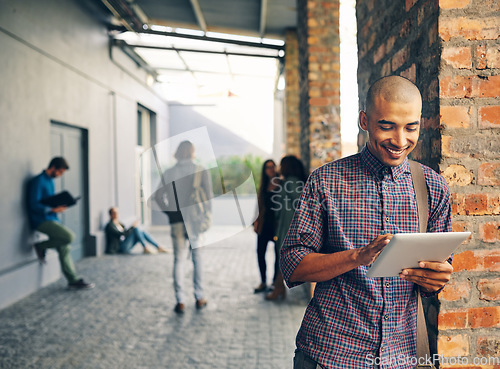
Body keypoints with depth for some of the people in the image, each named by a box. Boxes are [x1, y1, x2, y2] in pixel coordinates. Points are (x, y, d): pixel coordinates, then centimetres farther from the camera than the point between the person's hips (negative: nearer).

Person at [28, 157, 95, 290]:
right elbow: (34, 205, -18)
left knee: (64, 248, 6)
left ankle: (73, 280, 9)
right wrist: (53, 209, -24)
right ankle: (42, 246, -3)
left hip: (52, 219, 9)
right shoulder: (38, 181, -13)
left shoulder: (50, 181, 16)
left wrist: (59, 206, 4)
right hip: (41, 220, -9)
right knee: (69, 236, -24)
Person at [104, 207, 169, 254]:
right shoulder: (110, 226, -8)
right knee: (136, 229, -21)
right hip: (120, 248, -8)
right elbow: (121, 234, -20)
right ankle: (145, 248, -23)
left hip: (127, 246, 8)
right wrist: (132, 227, -20)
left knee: (142, 232, -5)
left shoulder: (120, 224, 20)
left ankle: (158, 247, -10)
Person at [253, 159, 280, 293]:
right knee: (260, 251, 2)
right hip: (265, 223, 5)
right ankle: (263, 282, 13)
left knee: (278, 253, 4)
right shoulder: (264, 186, 11)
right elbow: (261, 205, 14)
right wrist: (257, 221, 7)